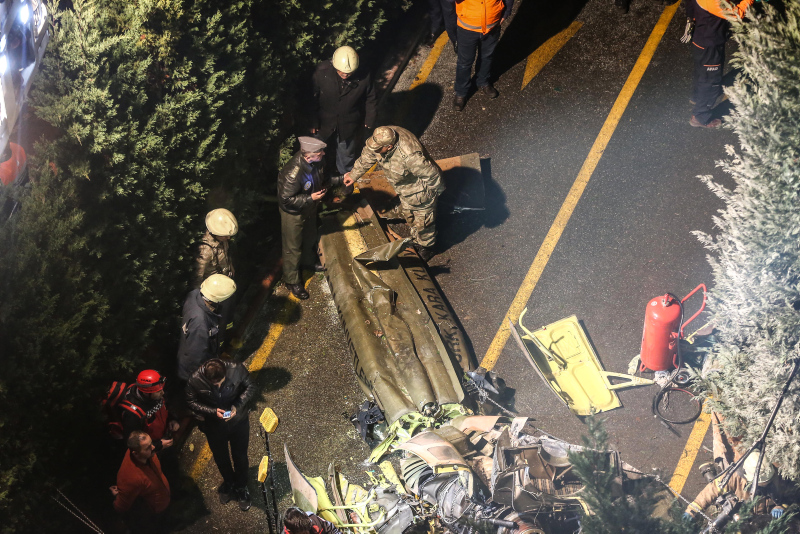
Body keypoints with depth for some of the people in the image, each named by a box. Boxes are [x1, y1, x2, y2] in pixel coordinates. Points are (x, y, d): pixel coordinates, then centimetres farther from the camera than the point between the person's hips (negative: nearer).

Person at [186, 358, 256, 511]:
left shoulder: (237, 369, -31)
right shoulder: (196, 381, -32)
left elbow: (250, 387, -13)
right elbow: (191, 401, -14)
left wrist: (238, 405, -28)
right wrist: (213, 411, -29)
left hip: (238, 422, 0)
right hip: (214, 426, 0)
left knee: (240, 456, 21)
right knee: (220, 458, 25)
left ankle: (241, 487, 48)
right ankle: (229, 483, 56)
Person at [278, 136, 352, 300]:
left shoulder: (315, 162, -17)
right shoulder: (293, 173, -41)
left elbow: (322, 179, 5)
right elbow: (286, 200, -31)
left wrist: (340, 180, -6)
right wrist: (310, 198, -33)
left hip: (310, 207, 8)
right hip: (294, 213, -7)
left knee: (310, 237, 31)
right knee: (293, 247, 12)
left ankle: (308, 261, 59)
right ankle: (292, 281, 31)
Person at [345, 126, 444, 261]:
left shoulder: (410, 156, -46)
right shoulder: (381, 138, -24)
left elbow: (432, 174, -31)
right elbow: (366, 158, -3)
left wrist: (436, 191, -11)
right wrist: (353, 175, 11)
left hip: (421, 193, -7)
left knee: (422, 222, 17)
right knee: (409, 217, 29)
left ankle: (426, 248, 44)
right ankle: (416, 241, 56)